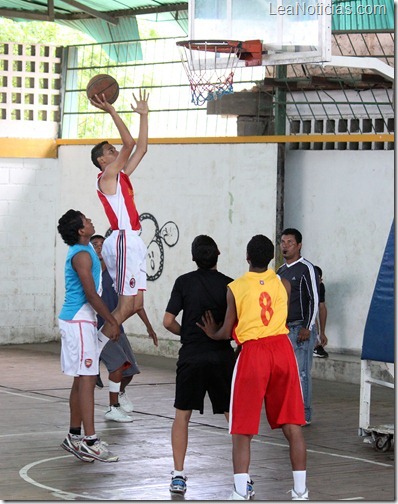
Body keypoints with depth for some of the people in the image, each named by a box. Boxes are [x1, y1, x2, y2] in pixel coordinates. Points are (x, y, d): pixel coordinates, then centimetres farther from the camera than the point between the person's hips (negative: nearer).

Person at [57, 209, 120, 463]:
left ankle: (74, 436, 19)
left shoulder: (82, 250, 14)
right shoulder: (82, 255, -17)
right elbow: (91, 294, -21)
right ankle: (90, 440, -16)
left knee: (81, 380, 14)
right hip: (80, 321, -11)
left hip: (77, 320, 11)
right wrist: (113, 321, -16)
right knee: (87, 379, -12)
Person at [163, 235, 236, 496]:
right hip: (222, 356, 0)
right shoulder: (229, 285, -1)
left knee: (182, 415, 12)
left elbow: (169, 321, -3)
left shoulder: (184, 282, 0)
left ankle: (179, 475, 6)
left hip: (191, 357, 0)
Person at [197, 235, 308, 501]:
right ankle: (301, 492, 10)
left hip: (252, 352, -2)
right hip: (282, 349, 3)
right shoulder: (283, 284, 7)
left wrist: (213, 334, 22)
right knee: (292, 426, 9)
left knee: (242, 432, 3)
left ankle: (241, 493, -6)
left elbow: (227, 333, 1)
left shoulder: (235, 288, 0)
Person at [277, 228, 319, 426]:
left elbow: (314, 300, -11)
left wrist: (307, 328, -16)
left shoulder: (306, 269, -6)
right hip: (283, 329, 8)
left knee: (301, 373, -8)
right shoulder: (281, 271, 17)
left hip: (301, 329, -8)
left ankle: (304, 415, -5)